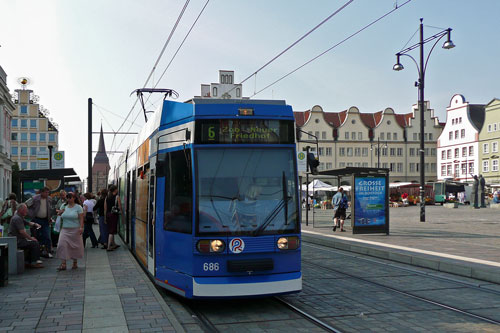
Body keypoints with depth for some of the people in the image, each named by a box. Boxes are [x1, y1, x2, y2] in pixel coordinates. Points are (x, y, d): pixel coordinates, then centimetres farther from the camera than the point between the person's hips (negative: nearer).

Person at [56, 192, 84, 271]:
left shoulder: (78, 207, -3)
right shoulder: (64, 206, 9)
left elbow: (81, 218, -7)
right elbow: (60, 214, 23)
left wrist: (81, 227, -18)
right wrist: (60, 212, 0)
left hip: (75, 230, -4)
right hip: (65, 229, 4)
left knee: (75, 246, 5)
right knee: (62, 245, -9)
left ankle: (75, 263, 20)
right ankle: (63, 264, -9)